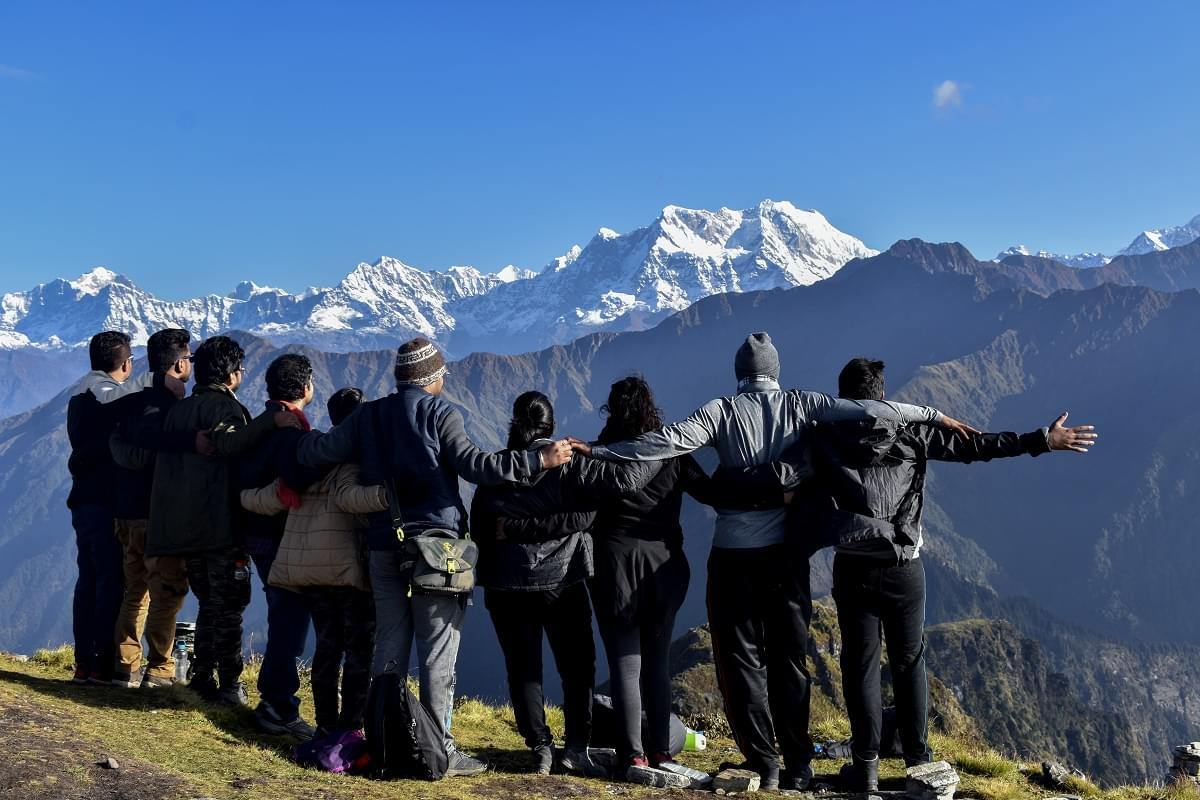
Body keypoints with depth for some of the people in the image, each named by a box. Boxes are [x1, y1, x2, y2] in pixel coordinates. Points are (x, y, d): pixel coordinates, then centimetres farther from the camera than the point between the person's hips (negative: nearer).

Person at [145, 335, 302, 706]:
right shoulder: (225, 406, -9)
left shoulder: (179, 409, 17)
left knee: (209, 603, 17)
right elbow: (226, 443, -32)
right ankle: (229, 685, 0)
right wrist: (269, 421, -40)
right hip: (220, 526, -8)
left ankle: (202, 677, 17)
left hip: (182, 525, 8)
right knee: (229, 606, -1)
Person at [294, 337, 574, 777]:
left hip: (384, 546, 6)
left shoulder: (368, 416, 10)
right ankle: (439, 749, 3)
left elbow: (318, 451, 9)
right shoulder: (439, 413, -6)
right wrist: (537, 460, -20)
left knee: (389, 648, 13)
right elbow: (472, 463, -19)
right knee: (438, 652, 0)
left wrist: (305, 435, 33)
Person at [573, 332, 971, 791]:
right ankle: (797, 766, 18)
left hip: (734, 553, -3)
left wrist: (597, 451, -11)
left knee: (741, 658, 7)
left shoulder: (722, 411, -4)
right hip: (787, 549, 3)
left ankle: (764, 766, 7)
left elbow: (670, 442, -15)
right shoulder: (799, 405, 2)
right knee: (789, 659, 13)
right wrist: (934, 416, 6)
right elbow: (866, 409, -4)